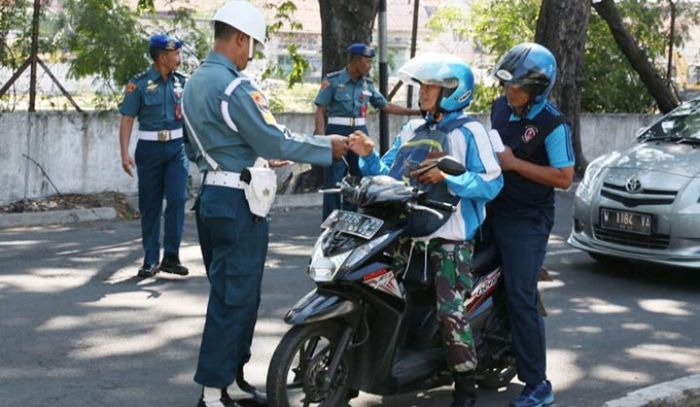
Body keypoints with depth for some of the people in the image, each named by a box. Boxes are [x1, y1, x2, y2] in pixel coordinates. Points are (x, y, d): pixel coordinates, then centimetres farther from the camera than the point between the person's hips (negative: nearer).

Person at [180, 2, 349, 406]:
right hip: (237, 202, -10)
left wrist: (257, 156, 26)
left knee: (228, 292, 16)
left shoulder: (196, 82, 13)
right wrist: (327, 147, -8)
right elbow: (273, 141, -18)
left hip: (211, 196, 10)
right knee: (236, 297, -3)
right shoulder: (234, 86, -18)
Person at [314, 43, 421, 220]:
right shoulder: (332, 80, -6)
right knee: (333, 182, -6)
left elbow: (385, 106, 16)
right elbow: (320, 111, -7)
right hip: (337, 132, -6)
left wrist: (415, 111, 12)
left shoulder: (367, 84, 9)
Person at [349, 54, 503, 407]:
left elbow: (491, 182, -12)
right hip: (406, 231, 7)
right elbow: (388, 175, 16)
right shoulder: (412, 130, 17)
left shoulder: (468, 131, -3)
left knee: (451, 312, -12)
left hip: (449, 236, -7)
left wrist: (447, 178, -20)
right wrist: (368, 157, -2)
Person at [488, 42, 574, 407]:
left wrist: (513, 163, -21)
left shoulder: (553, 125, -15)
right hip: (494, 213, 8)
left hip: (527, 222, -8)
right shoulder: (499, 107, 7)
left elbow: (564, 178, -19)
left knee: (520, 299, -9)